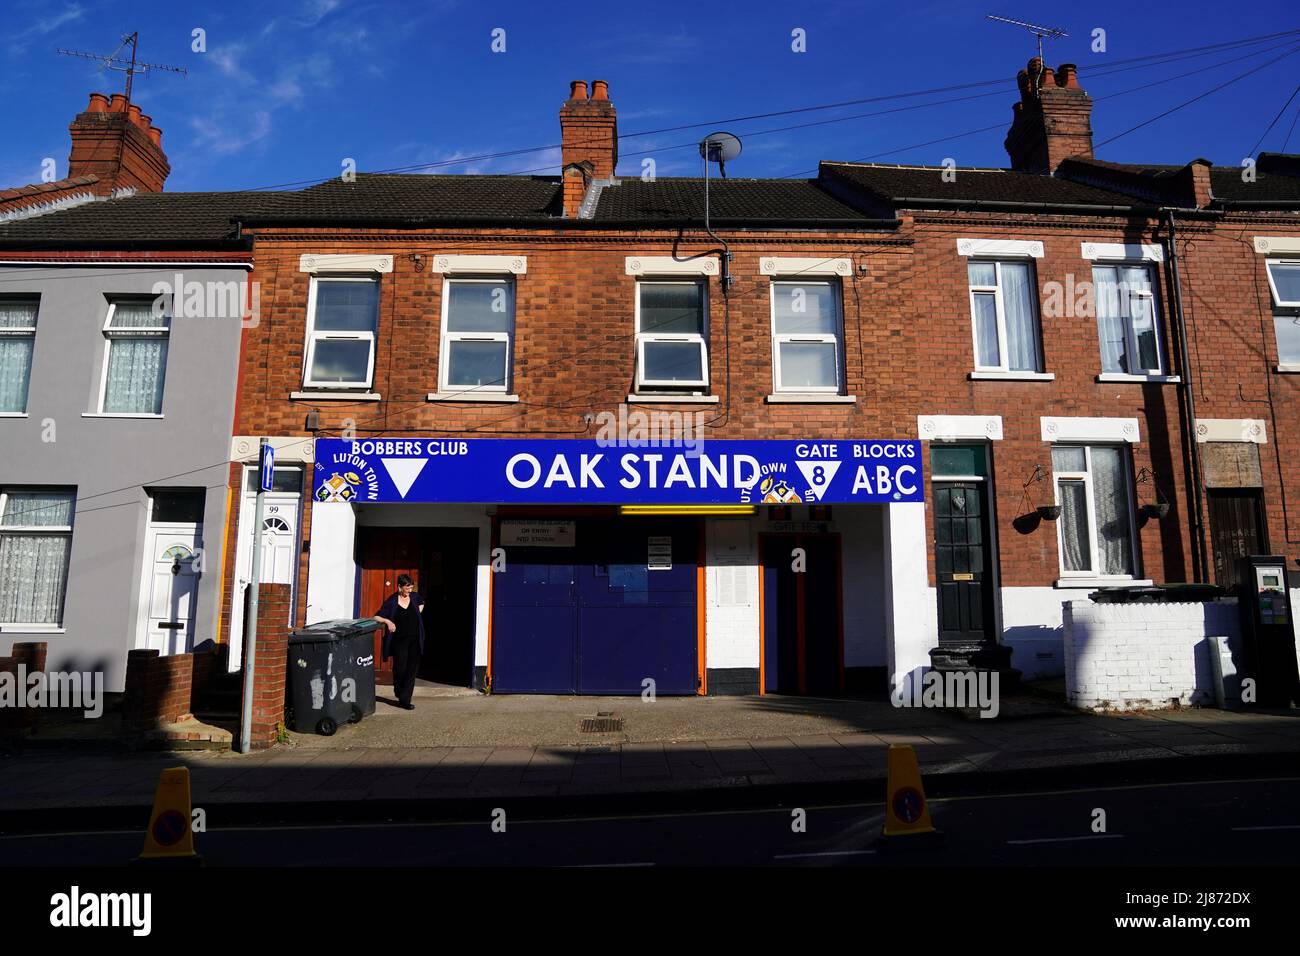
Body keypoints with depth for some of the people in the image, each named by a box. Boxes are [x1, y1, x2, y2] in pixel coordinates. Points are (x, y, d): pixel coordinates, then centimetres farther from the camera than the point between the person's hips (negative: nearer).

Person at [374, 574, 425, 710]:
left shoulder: (414, 597, 3)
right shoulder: (391, 601, -9)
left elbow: (421, 603, 27)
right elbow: (377, 617, -9)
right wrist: (387, 621, -25)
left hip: (415, 640, 3)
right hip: (399, 641, -3)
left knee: (412, 669, 2)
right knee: (400, 668, -3)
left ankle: (404, 700, 9)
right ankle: (400, 693, 24)